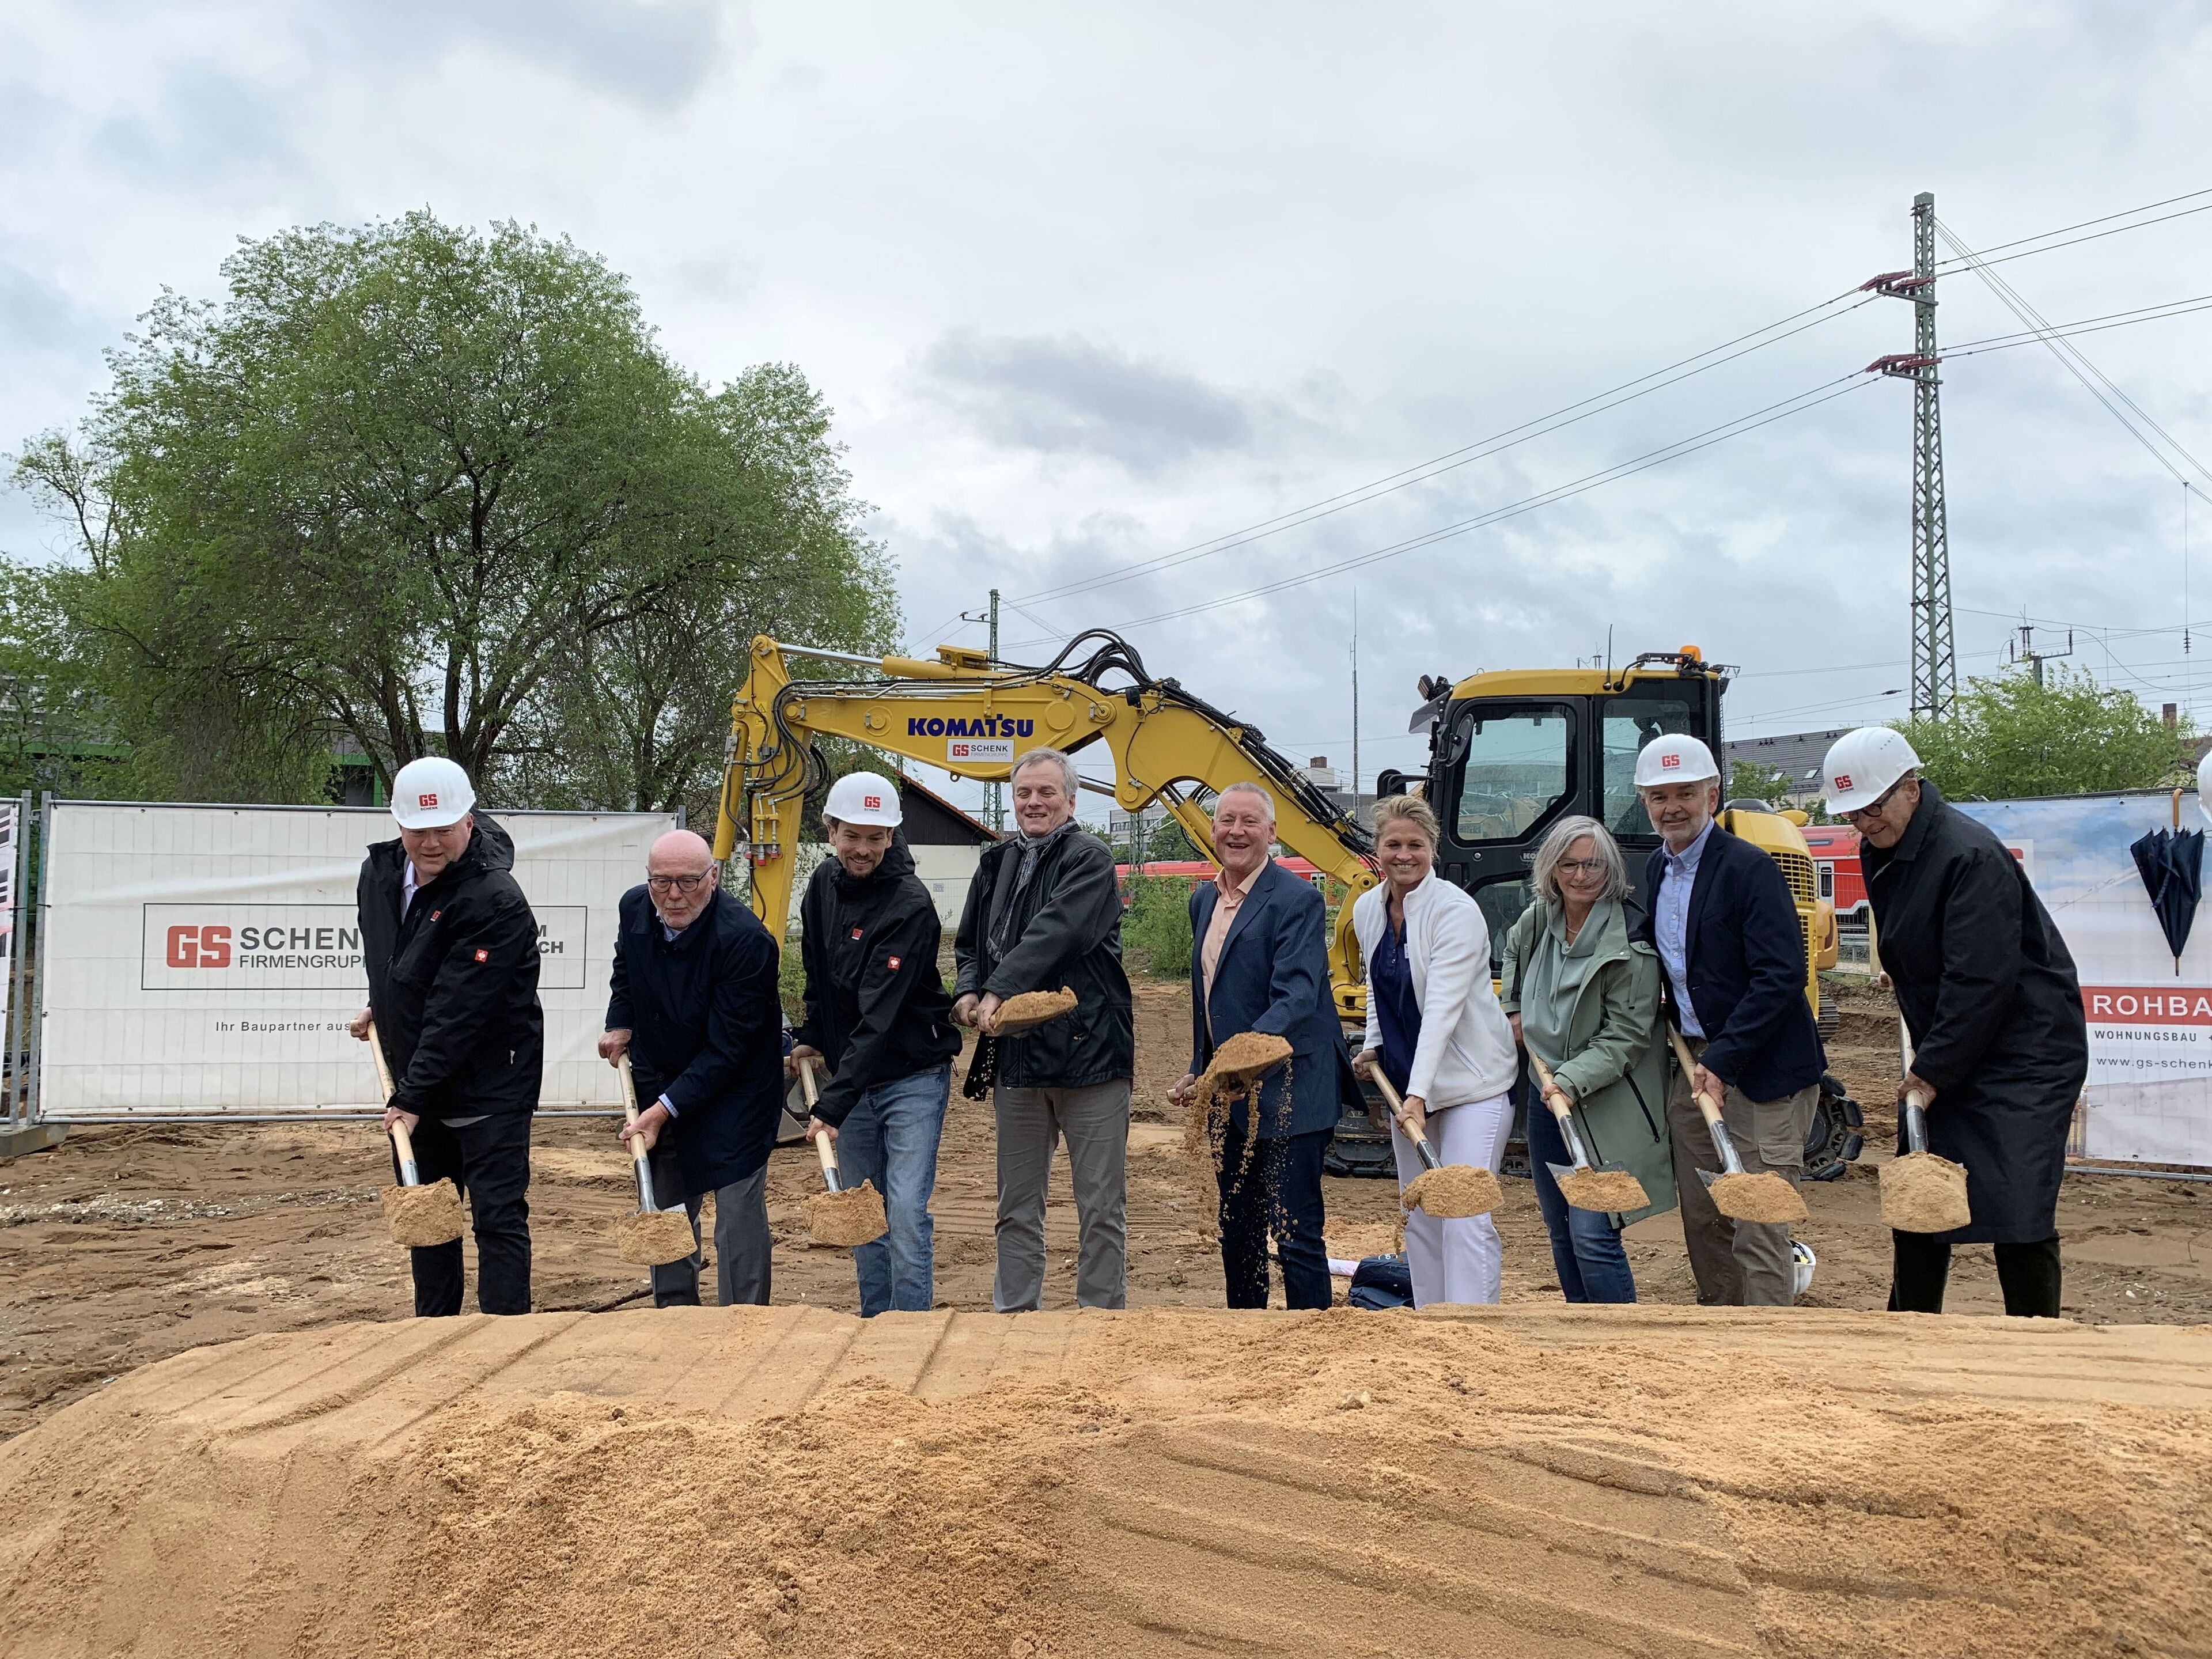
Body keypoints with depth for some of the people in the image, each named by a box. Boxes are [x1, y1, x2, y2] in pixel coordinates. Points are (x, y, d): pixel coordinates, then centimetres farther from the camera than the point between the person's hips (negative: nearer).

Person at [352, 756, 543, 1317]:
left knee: (498, 1218, -6)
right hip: (414, 1086, 8)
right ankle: (433, 1331, 31)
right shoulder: (380, 871, 1)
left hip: (488, 1088, -8)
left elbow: (458, 1012, -26)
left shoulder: (494, 901, -25)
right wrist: (379, 1005, 19)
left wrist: (413, 1097, -25)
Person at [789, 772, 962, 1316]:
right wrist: (810, 1038, 14)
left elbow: (880, 1017, -28)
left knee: (906, 1213, -10)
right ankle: (874, 1326, 23)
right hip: (850, 1075, 7)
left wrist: (833, 1103, -31)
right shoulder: (824, 884, 2)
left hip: (912, 1077, -7)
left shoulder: (910, 905, -22)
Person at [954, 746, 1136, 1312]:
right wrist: (968, 992, -1)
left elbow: (1056, 932, -21)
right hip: (1016, 1053, 6)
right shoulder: (997, 864, 13)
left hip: (1088, 1050, -6)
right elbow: (970, 943, 20)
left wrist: (999, 992, -28)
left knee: (1101, 1207, 2)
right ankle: (1014, 1314, 25)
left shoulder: (1089, 858, -7)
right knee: (1018, 1206, 14)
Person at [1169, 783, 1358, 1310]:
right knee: (1237, 1231, 18)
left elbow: (1297, 997, -25)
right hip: (1231, 1097, 8)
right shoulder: (1203, 900, 11)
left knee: (1295, 1233, -5)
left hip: (1286, 1092, -8)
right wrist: (1199, 1069, 18)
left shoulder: (1296, 900, -14)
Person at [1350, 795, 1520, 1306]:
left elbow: (1442, 1009, -27)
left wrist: (1418, 1094, -34)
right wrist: (1374, 1046, 4)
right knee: (1420, 1220, 13)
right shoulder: (1367, 909, 3)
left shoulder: (1456, 911, -18)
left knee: (1465, 1220, -13)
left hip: (1471, 1082, -7)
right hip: (1407, 1082, 7)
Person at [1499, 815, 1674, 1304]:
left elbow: (1626, 1037, -18)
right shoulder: (1539, 919, 1)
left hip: (1604, 1107, -7)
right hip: (1547, 1095, 7)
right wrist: (1513, 1006, 19)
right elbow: (1514, 950, 27)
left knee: (1593, 1236, -14)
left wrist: (1572, 1080, -27)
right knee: (1561, 1234, 16)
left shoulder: (1629, 944, -19)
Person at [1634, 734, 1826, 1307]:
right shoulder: (1657, 869, 9)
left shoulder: (1749, 869, -15)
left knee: (1758, 1230, -6)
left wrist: (1724, 1061, -23)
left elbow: (1781, 977, -20)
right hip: (1692, 1066, 8)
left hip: (1761, 1072, -8)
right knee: (1701, 1219, 14)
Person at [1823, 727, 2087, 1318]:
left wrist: (1933, 1070, -19)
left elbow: (1980, 982, -23)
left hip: (2024, 1058, -9)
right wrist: (1925, 1063, 14)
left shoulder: (1971, 856, -21)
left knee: (2015, 1210, -8)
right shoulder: (1881, 853, 6)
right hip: (1947, 1058, 9)